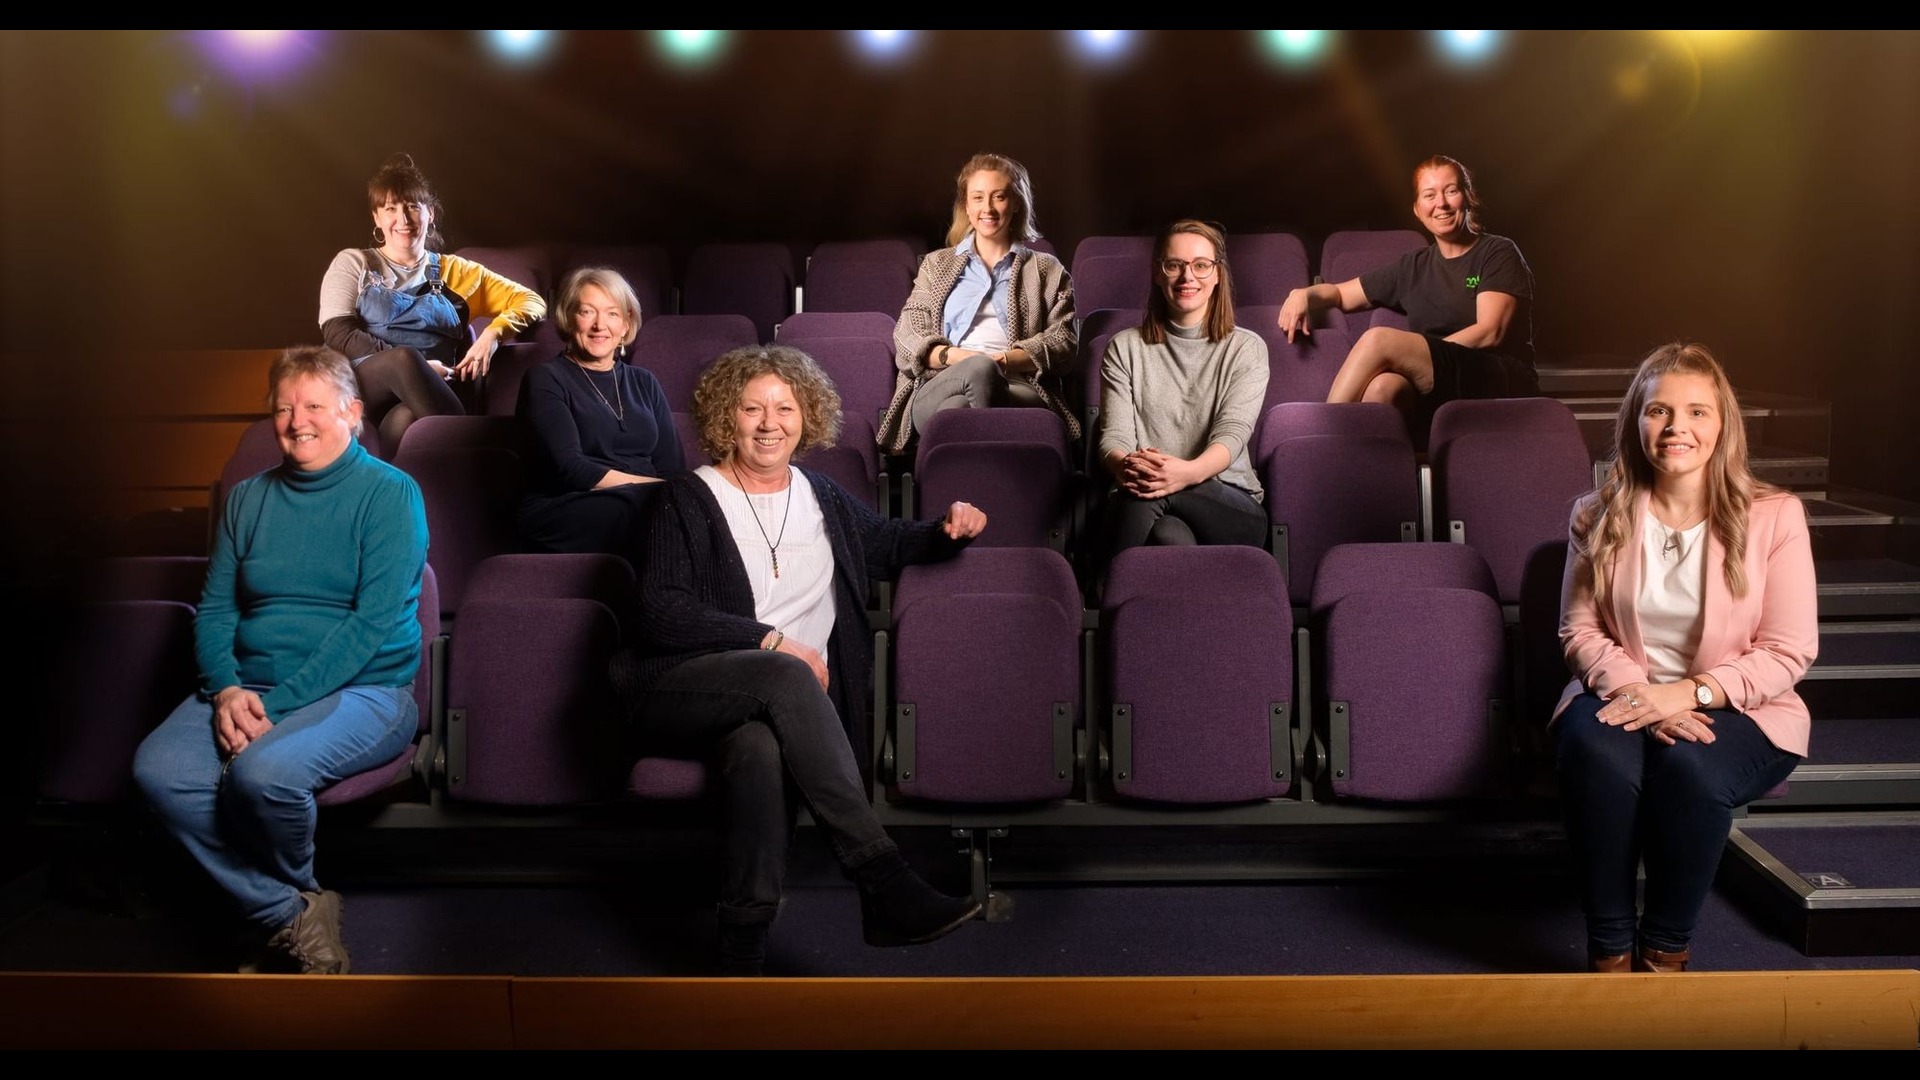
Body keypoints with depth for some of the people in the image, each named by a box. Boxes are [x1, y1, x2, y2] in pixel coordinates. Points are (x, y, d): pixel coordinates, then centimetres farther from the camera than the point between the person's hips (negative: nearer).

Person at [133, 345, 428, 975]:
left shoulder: (390, 494, -3)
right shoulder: (248, 498, 15)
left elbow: (374, 622, -12)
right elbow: (214, 609, 12)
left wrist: (276, 704, -19)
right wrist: (227, 689, -9)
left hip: (364, 690, -5)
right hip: (246, 687, 5)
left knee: (264, 772, -34)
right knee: (157, 770, -24)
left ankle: (292, 888, 1)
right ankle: (294, 918, -11)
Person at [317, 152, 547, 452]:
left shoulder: (455, 271, 22)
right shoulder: (353, 263, 19)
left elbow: (532, 302, 18)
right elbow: (337, 332, 3)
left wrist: (494, 332, -6)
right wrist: (410, 362, -12)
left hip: (419, 401, 0)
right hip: (362, 388, 0)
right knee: (405, 357, -38)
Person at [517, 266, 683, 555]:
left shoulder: (644, 383, 22)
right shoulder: (546, 380, 5)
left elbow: (673, 467, 11)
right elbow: (571, 469, -9)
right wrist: (653, 487, -13)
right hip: (564, 510, -5)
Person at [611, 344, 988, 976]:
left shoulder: (823, 499, 21)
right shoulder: (688, 500, 6)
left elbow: (892, 546, 36)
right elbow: (661, 611, -7)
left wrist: (950, 531, 13)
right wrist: (772, 641, -15)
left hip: (783, 702, 3)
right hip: (680, 693, -3)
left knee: (761, 750, -36)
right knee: (784, 676, -37)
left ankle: (743, 958, -38)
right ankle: (884, 881, -39)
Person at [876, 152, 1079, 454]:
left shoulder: (1046, 270, 25)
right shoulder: (936, 264, 28)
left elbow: (1064, 342, 10)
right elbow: (906, 336, 15)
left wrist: (1004, 360, -10)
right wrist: (952, 356, -9)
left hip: (1019, 389, -1)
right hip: (939, 387, 1)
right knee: (981, 370, -39)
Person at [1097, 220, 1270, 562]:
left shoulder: (1246, 348, 12)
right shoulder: (1124, 348, 16)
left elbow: (1233, 432, -6)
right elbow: (1114, 434, 3)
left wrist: (1189, 472, -31)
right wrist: (1124, 466, -26)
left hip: (1230, 503, 0)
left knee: (1148, 496, -36)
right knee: (1170, 536, -39)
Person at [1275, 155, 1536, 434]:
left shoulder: (1499, 253, 6)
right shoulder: (1415, 267, 21)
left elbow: (1489, 333, -7)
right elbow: (1340, 293, 27)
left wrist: (1417, 356, -16)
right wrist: (1304, 294, 4)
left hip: (1505, 383, -4)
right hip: (1440, 395, 4)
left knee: (1379, 339, -25)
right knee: (1384, 386, -34)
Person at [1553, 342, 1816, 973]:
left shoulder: (1774, 517, -2)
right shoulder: (1600, 516, 5)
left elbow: (1788, 652, -5)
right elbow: (1579, 630, 2)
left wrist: (1690, 693, -20)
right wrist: (1637, 690, -18)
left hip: (1738, 709, -1)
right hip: (1623, 694, 2)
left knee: (1690, 765, -36)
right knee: (1595, 752, -34)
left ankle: (1666, 949, -13)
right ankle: (1609, 949, -19)